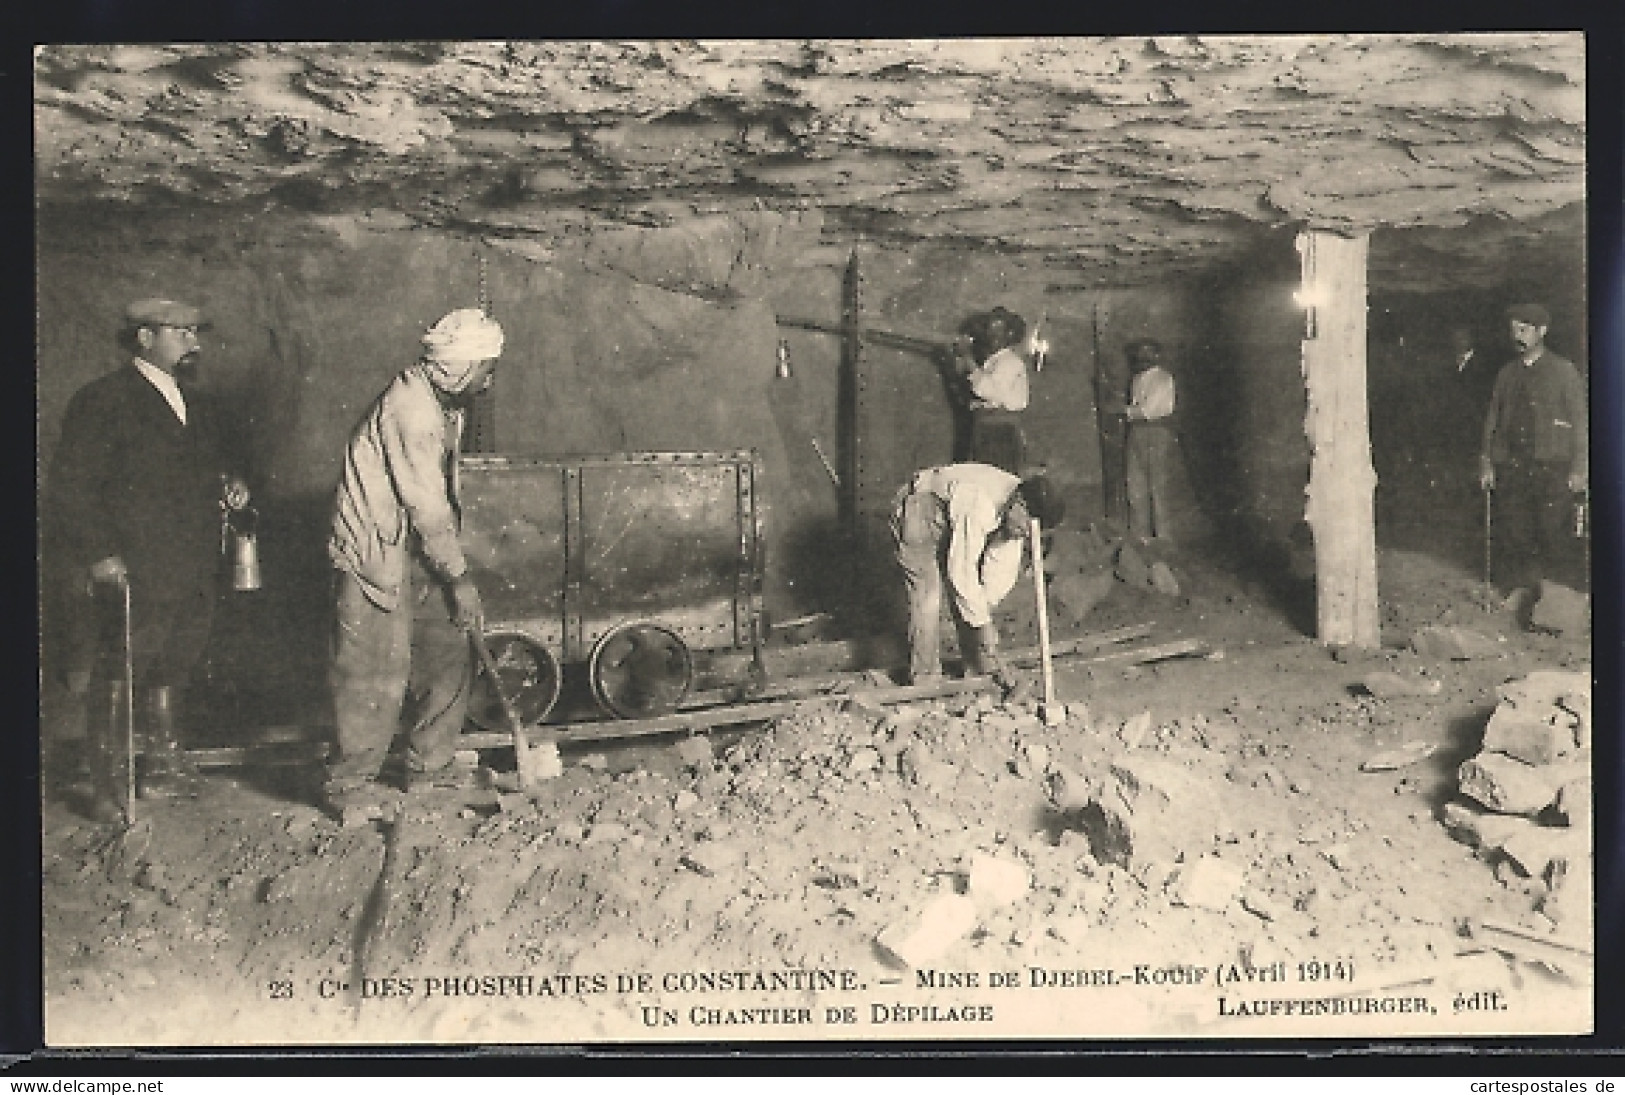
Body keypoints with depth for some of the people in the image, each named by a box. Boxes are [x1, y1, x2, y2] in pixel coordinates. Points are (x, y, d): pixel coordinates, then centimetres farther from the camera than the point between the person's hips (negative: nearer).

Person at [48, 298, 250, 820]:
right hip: (127, 575, -7)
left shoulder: (193, 402, 16)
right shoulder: (101, 401, -8)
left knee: (171, 669, 16)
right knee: (113, 679, 0)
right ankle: (108, 785, 11)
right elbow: (71, 488, -12)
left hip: (191, 575, 7)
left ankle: (162, 766, 30)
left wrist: (228, 485, 5)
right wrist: (99, 555, -19)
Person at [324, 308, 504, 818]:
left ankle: (429, 774, 21)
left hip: (415, 555, 10)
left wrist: (454, 572, 10)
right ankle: (350, 785, 10)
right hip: (375, 556, -10)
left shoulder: (443, 404, 10)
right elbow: (426, 507, -21)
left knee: (450, 657, 10)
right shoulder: (411, 407, -22)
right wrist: (460, 578, -14)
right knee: (378, 675, -5)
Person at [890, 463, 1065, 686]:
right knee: (928, 597, -15)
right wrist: (983, 622, -26)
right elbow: (960, 571, -34)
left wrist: (986, 606, -13)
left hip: (949, 519, 8)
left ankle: (980, 667, 15)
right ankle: (924, 679, -5)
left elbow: (1003, 566, -6)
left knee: (970, 593, 3)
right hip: (916, 512, -8)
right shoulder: (979, 507, -40)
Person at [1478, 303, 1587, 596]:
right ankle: (1518, 592, 8)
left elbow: (1579, 421, 2)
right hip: (1511, 467, 3)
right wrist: (1486, 463, 6)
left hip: (1551, 465, -3)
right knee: (1511, 532, -2)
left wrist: (1578, 469, -5)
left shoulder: (1564, 371, 5)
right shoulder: (1507, 373, 15)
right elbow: (1492, 420, 15)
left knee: (1553, 532, -6)